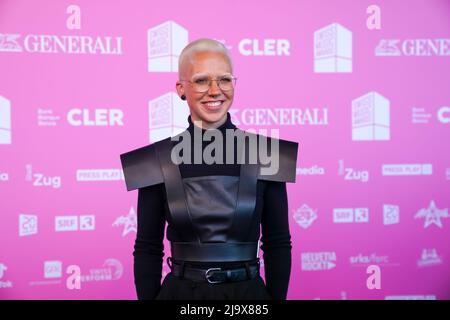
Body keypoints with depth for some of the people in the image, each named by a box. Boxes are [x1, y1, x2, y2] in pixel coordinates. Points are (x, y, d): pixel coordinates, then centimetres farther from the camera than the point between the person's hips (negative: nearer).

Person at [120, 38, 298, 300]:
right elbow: (148, 248, -1)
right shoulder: (157, 160, -6)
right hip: (180, 294, 0)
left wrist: (277, 297, -3)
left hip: (248, 292, 0)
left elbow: (277, 243, -1)